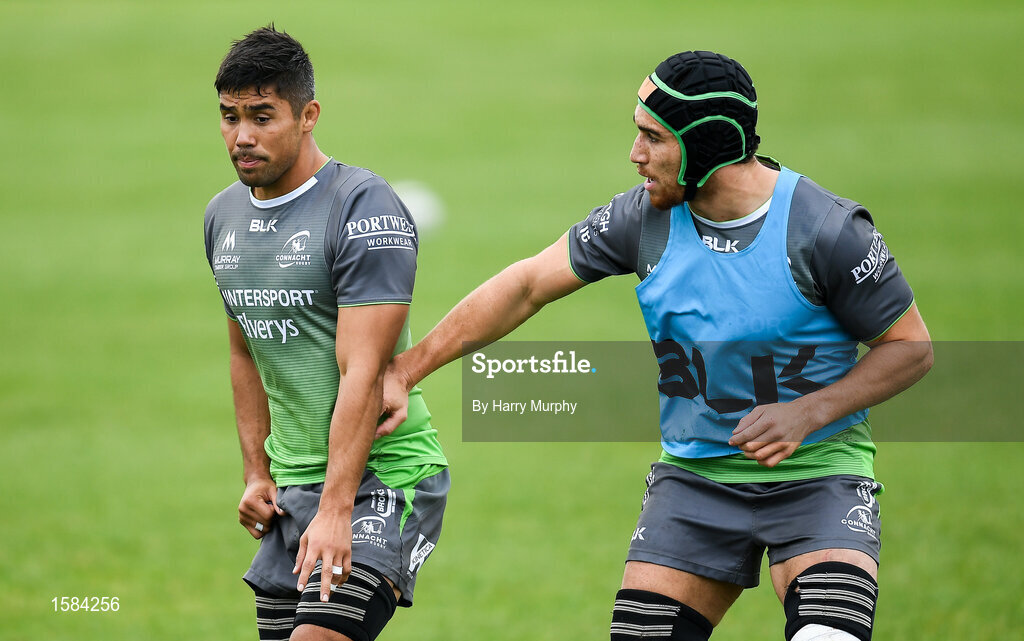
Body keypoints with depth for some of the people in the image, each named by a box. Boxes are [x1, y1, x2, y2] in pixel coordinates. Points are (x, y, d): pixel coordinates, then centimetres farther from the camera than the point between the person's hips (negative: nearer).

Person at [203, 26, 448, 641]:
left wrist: (335, 510, -27)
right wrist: (256, 473, 14)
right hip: (292, 485, 8)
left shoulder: (365, 208, -15)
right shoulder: (224, 215, 10)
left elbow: (363, 373, -21)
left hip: (385, 478, -8)